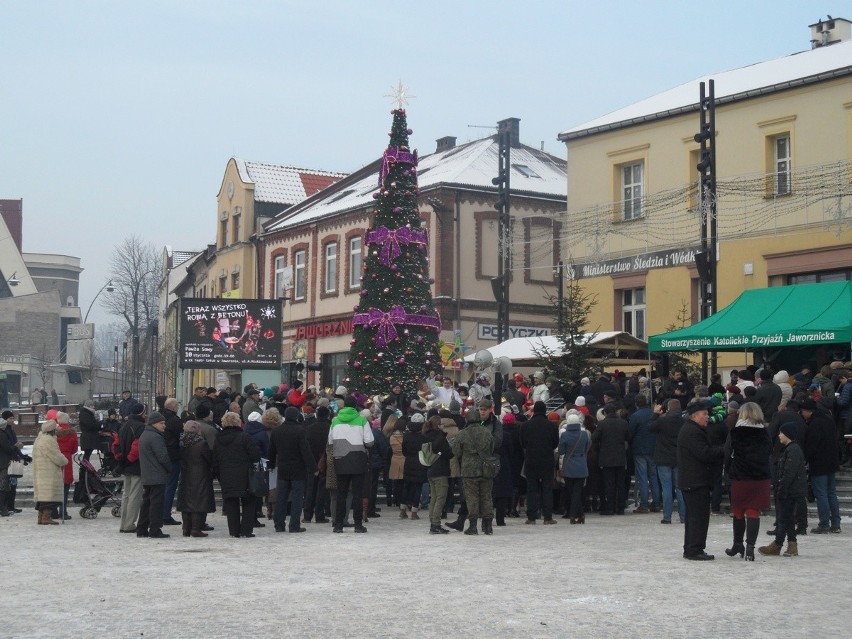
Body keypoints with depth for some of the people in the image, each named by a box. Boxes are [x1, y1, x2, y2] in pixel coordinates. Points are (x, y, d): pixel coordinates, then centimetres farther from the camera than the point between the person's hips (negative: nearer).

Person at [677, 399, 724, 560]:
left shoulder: (693, 430, 19)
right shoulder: (692, 432, -17)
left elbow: (706, 451, 18)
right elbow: (705, 454, -23)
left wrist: (718, 450, 2)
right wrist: (724, 450, -13)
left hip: (692, 481, 11)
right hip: (696, 481, -11)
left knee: (694, 515, 15)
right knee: (699, 515, -9)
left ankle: (690, 550, 21)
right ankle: (695, 550, -7)